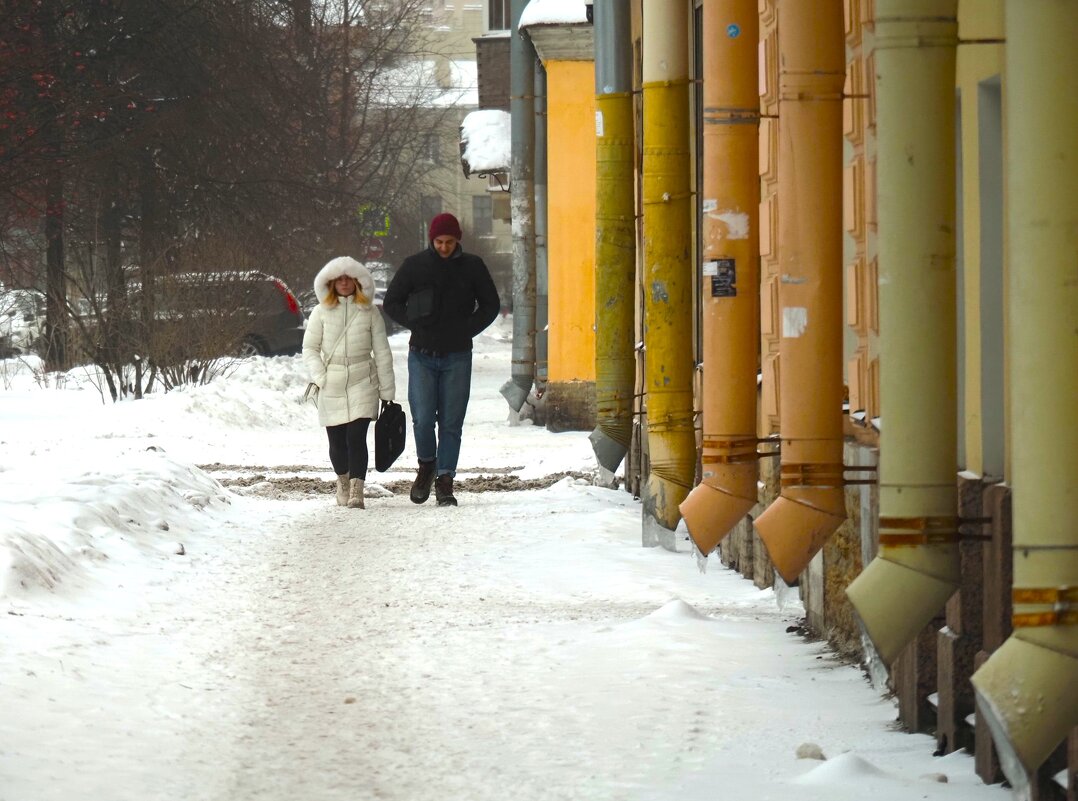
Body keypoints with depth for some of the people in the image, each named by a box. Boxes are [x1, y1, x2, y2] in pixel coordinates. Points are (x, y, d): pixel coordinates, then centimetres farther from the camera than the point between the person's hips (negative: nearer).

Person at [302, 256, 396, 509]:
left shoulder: (369, 312, 4)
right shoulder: (322, 311, 6)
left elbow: (382, 352, 6)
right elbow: (309, 348, 9)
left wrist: (387, 391, 4)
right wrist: (320, 377, -6)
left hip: (362, 384, -1)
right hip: (331, 387, 1)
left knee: (356, 437, -14)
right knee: (337, 441, 6)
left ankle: (356, 491, -18)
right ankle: (343, 481, 32)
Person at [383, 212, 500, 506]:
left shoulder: (472, 267, 3)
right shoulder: (414, 266, 2)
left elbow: (491, 305, 12)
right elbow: (391, 302, 10)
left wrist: (468, 329, -2)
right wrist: (415, 324, -4)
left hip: (457, 357, 0)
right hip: (422, 356, 0)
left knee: (451, 423, 0)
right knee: (423, 419, -9)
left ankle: (445, 480, 6)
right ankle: (426, 465, 17)